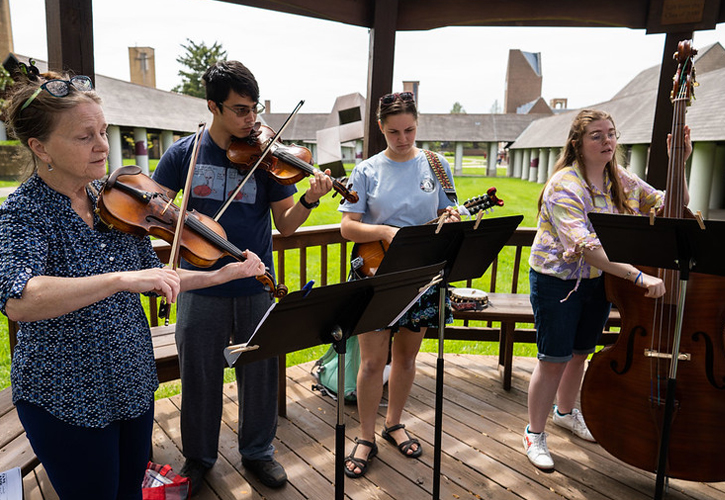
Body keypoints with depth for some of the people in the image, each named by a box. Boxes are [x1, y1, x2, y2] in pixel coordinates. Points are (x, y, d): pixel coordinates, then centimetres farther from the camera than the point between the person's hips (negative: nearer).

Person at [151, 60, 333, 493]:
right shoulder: (183, 154, -1)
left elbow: (285, 225, -4)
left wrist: (309, 201, -24)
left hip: (256, 289, 0)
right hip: (201, 289, 0)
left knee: (260, 374, 12)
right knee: (200, 377, 13)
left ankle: (258, 451, 36)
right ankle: (199, 457, 38)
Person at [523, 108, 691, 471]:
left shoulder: (622, 180, 1)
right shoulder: (565, 186, -22)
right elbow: (585, 247, -34)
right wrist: (639, 276, -42)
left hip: (600, 281, 7)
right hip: (558, 281, -7)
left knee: (580, 353, 21)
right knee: (554, 360, 1)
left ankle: (565, 412, 47)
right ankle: (534, 433, 21)